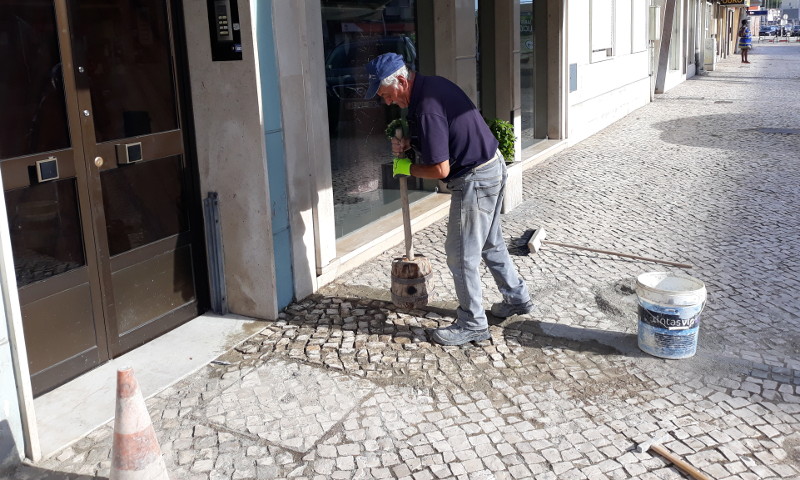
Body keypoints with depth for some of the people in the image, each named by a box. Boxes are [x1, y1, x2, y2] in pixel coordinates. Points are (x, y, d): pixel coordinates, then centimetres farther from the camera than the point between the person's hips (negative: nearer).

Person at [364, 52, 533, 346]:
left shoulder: (426, 109, -27)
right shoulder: (432, 85, 4)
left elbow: (440, 170, -26)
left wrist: (407, 168, -8)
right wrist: (409, 143, 4)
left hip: (475, 181, -10)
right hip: (493, 167, 10)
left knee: (461, 255, 1)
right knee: (491, 244, 24)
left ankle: (472, 325, 14)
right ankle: (517, 298, 39)